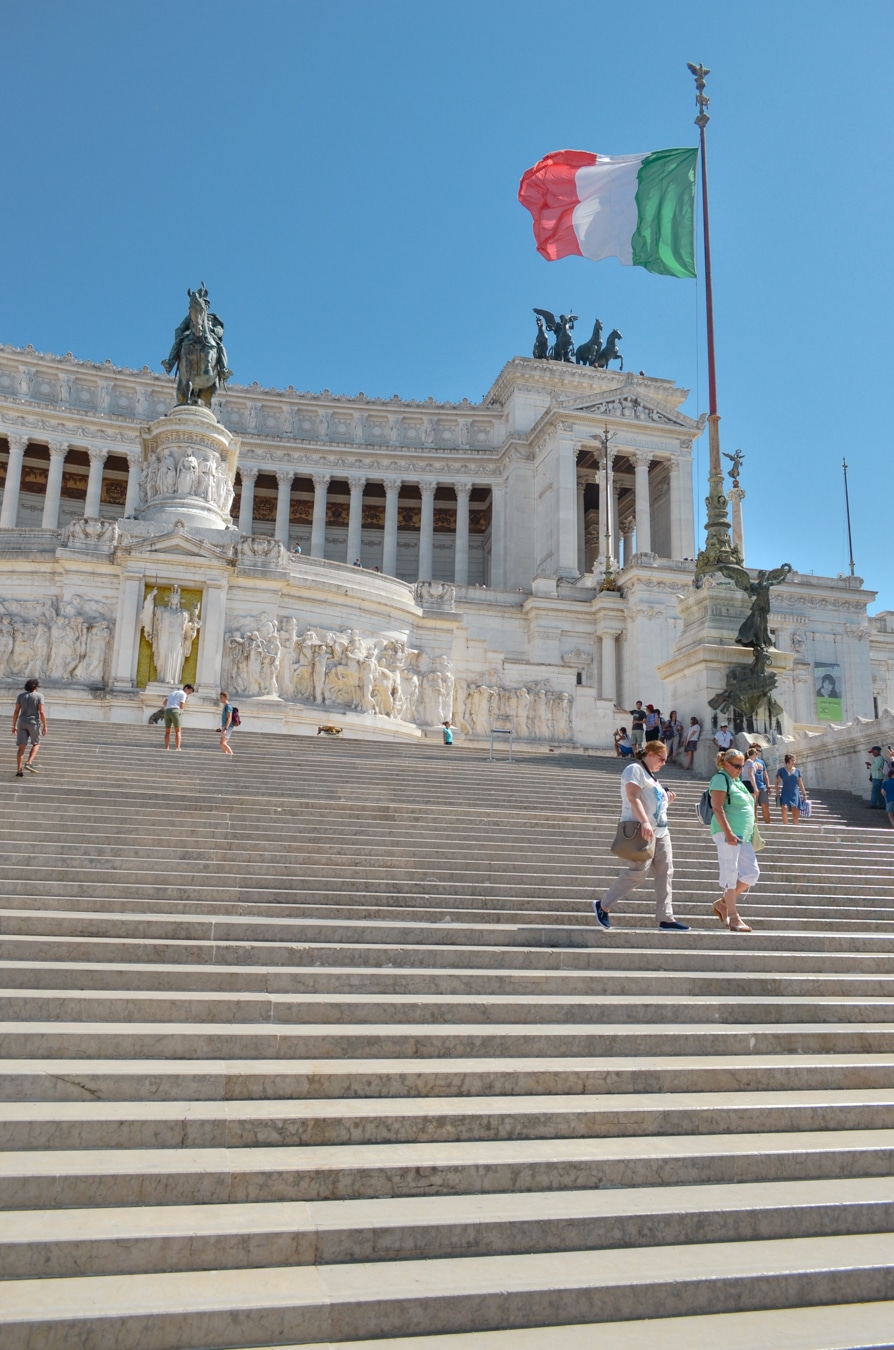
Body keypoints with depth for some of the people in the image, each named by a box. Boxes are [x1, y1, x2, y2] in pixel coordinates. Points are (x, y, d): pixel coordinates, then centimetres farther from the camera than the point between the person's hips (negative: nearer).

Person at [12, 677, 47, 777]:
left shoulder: (21, 696, 5)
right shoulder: (39, 696, -4)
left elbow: (16, 711, 3)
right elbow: (42, 712, -11)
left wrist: (14, 726, 8)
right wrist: (45, 726, -6)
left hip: (22, 723, 3)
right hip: (34, 723, -3)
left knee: (21, 747, 4)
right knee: (36, 744, 15)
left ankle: (19, 770, -3)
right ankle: (29, 763, -5)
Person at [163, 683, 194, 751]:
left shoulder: (173, 692, 29)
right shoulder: (183, 694, 6)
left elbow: (165, 702, 21)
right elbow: (181, 706, -4)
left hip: (167, 711, 6)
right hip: (175, 711, -6)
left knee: (167, 731, 10)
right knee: (177, 731, 0)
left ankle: (166, 748, 1)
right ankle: (177, 748, -8)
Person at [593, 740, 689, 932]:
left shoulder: (652, 777, 24)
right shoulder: (635, 770, -4)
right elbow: (633, 797, -19)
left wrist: (667, 801, 12)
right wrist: (645, 822, -30)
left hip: (660, 831, 10)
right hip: (642, 830, -10)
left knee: (665, 873, 2)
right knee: (638, 872, -13)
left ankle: (665, 918, 4)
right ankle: (603, 906, -2)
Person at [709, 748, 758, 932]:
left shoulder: (737, 782, 22)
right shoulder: (721, 779, -5)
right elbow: (717, 808, -15)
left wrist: (750, 834, 22)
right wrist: (728, 833, -23)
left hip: (743, 836, 9)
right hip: (728, 834, -9)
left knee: (752, 873, 3)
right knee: (731, 874, -6)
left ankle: (723, 903, 14)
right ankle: (734, 917, -3)